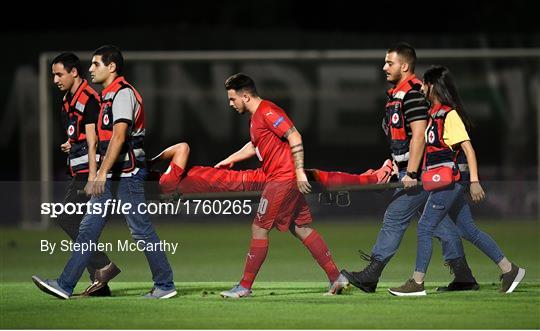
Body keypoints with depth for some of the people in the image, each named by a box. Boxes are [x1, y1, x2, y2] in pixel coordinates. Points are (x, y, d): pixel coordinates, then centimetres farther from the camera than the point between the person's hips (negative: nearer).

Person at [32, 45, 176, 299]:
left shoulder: (123, 93, -13)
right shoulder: (108, 95, 17)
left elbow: (119, 137, -22)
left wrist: (103, 172, -27)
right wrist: (102, 174, 22)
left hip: (127, 174, -10)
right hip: (111, 176, 10)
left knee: (141, 230, -3)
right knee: (89, 228, 4)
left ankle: (165, 285, 6)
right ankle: (65, 285, 2)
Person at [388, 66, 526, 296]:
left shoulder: (449, 115, -14)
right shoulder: (435, 114, 14)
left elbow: (468, 147, -18)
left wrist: (474, 181, -23)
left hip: (451, 180, -10)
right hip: (445, 183, 10)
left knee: (425, 228, -7)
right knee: (469, 231, 11)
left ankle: (417, 283, -2)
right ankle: (509, 270, 14)